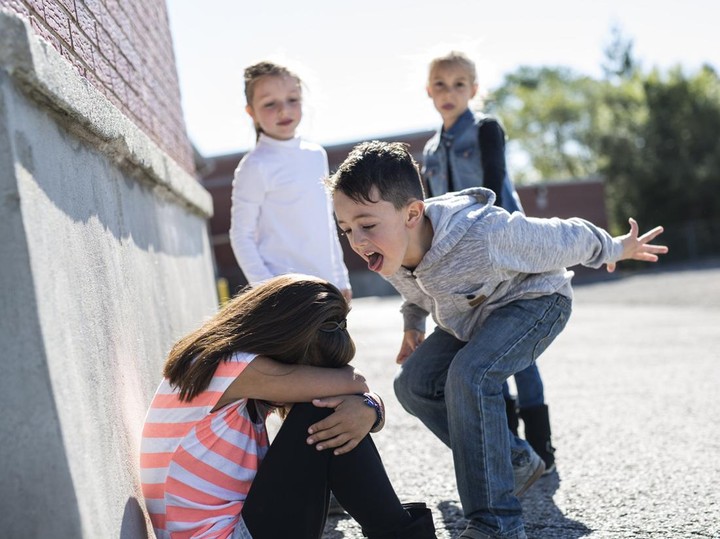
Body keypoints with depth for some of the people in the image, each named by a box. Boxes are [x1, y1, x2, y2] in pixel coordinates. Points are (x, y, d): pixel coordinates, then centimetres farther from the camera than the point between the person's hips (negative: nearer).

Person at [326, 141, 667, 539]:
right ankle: (513, 459, 13)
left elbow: (562, 240, -21)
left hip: (535, 300, -8)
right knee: (413, 384, -4)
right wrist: (412, 324, 11)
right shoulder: (388, 251, -20)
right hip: (473, 315, 8)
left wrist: (613, 249, -5)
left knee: (469, 375, -31)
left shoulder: (484, 235, -41)